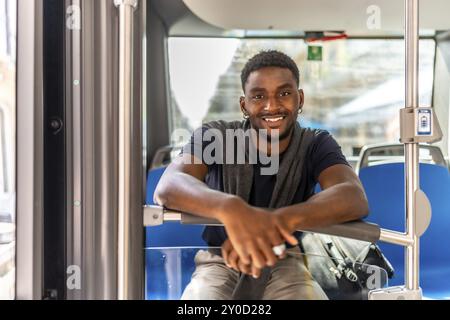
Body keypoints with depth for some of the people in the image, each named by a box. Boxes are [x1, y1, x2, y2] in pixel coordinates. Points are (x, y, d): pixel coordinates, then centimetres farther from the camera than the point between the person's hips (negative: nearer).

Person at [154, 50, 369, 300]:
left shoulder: (316, 145, -8)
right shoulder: (214, 137, -11)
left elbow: (354, 199, -27)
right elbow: (167, 188, -30)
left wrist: (280, 220, -45)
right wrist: (229, 208, -51)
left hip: (283, 264, 1)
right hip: (220, 262, -1)